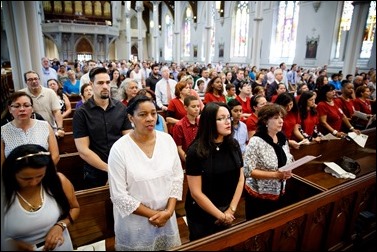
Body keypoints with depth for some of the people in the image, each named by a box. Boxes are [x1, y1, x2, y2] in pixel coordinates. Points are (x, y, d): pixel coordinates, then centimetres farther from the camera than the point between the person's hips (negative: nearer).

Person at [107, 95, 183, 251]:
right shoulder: (119, 149, -17)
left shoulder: (167, 139, -6)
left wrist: (169, 210, -9)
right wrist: (153, 214, -13)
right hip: (134, 223, -3)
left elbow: (177, 177, -1)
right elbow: (119, 195, -16)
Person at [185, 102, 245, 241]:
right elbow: (196, 192, -20)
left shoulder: (234, 145, -6)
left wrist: (231, 210, -6)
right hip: (202, 215, -4)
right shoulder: (196, 151, -22)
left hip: (227, 212, 5)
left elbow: (240, 178, 0)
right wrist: (221, 215, -12)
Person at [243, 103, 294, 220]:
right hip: (258, 196, -6)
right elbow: (249, 171, -22)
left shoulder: (283, 139, 2)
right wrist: (276, 175, -26)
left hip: (279, 194, 6)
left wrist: (288, 172, -7)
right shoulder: (256, 142, -20)